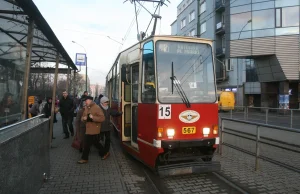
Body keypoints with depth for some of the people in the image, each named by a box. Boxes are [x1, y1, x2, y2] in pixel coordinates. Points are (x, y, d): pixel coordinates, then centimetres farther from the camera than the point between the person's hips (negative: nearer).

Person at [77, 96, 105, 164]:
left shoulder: (97, 108, -14)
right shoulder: (86, 108, 11)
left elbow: (102, 118, -20)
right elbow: (82, 117, 17)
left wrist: (93, 117, -28)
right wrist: (84, 118, -7)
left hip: (93, 129, -8)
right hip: (88, 129, 8)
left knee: (87, 144, -2)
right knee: (95, 142, 19)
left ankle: (84, 159, 13)